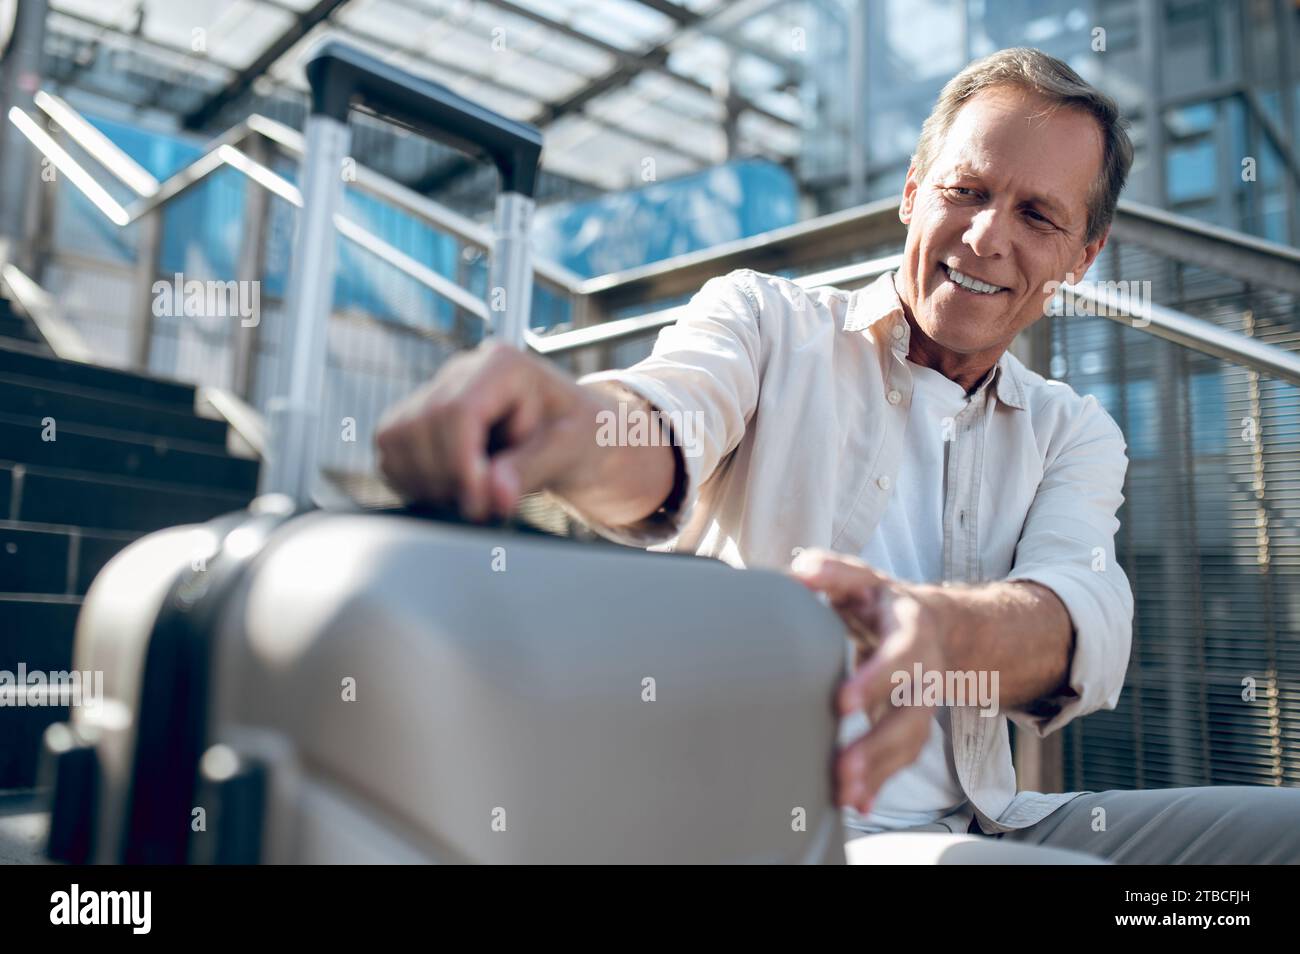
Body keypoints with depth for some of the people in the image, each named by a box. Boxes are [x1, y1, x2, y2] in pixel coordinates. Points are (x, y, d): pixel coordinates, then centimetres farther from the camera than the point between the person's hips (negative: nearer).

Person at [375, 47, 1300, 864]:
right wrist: (576, 425, -46)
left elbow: (1087, 625, -11)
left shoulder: (1074, 434, 11)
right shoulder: (766, 319, 3)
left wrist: (938, 630, -35)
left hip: (981, 822, 5)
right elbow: (660, 442, -20)